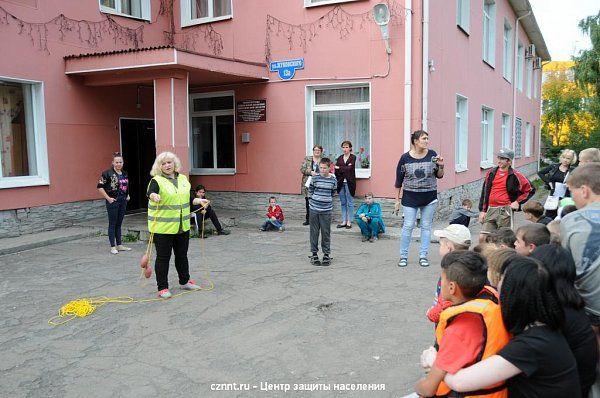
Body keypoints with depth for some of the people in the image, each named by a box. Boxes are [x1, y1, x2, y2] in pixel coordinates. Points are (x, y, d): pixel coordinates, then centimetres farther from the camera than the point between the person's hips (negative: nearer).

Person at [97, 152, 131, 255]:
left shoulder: (124, 173, 11)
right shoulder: (108, 173, -10)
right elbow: (100, 186, -12)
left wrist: (127, 195, 15)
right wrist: (108, 198, -14)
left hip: (123, 201, 6)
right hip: (113, 201, -6)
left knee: (119, 224, 13)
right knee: (112, 224, 0)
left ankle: (119, 245, 19)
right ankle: (113, 247, 5)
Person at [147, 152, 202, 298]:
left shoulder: (183, 179, 10)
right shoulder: (157, 181, -9)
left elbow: (189, 197, 19)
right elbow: (151, 192, -29)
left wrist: (199, 201, 4)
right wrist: (154, 196, -50)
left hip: (182, 226, 6)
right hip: (163, 227, -6)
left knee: (182, 255, 18)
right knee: (163, 257, 2)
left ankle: (185, 281, 33)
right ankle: (162, 288, 11)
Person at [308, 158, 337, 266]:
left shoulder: (333, 180, -1)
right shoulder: (315, 178, -3)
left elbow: (333, 193, 11)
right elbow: (310, 191, 6)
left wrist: (326, 200, 7)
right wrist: (313, 201, 2)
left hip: (326, 210, 0)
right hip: (314, 209, 0)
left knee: (326, 233, 5)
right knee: (314, 232, 7)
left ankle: (327, 254, 15)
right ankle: (314, 254, 17)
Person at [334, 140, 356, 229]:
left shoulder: (353, 157, -2)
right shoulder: (340, 158, 10)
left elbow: (350, 168, -15)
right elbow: (336, 169, 2)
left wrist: (339, 168, -11)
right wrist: (345, 168, -11)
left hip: (349, 182, -4)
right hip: (341, 182, 4)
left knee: (350, 202, 1)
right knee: (343, 203, 10)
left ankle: (349, 222, 8)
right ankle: (344, 221, 16)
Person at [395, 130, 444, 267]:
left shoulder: (432, 154, -2)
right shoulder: (405, 158, -5)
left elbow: (439, 176, 7)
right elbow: (398, 181, 1)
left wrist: (441, 166, -13)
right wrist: (397, 200, 2)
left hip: (429, 198, 2)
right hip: (410, 198, -2)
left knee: (426, 226, 7)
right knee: (408, 226, 0)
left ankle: (423, 256, 17)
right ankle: (403, 256, 12)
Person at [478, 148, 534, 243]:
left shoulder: (515, 175, -1)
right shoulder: (491, 173, 10)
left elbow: (530, 190, 7)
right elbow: (484, 192, 13)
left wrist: (518, 202, -1)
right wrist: (482, 210, 8)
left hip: (505, 211, -4)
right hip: (490, 210, 4)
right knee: (482, 238, -3)